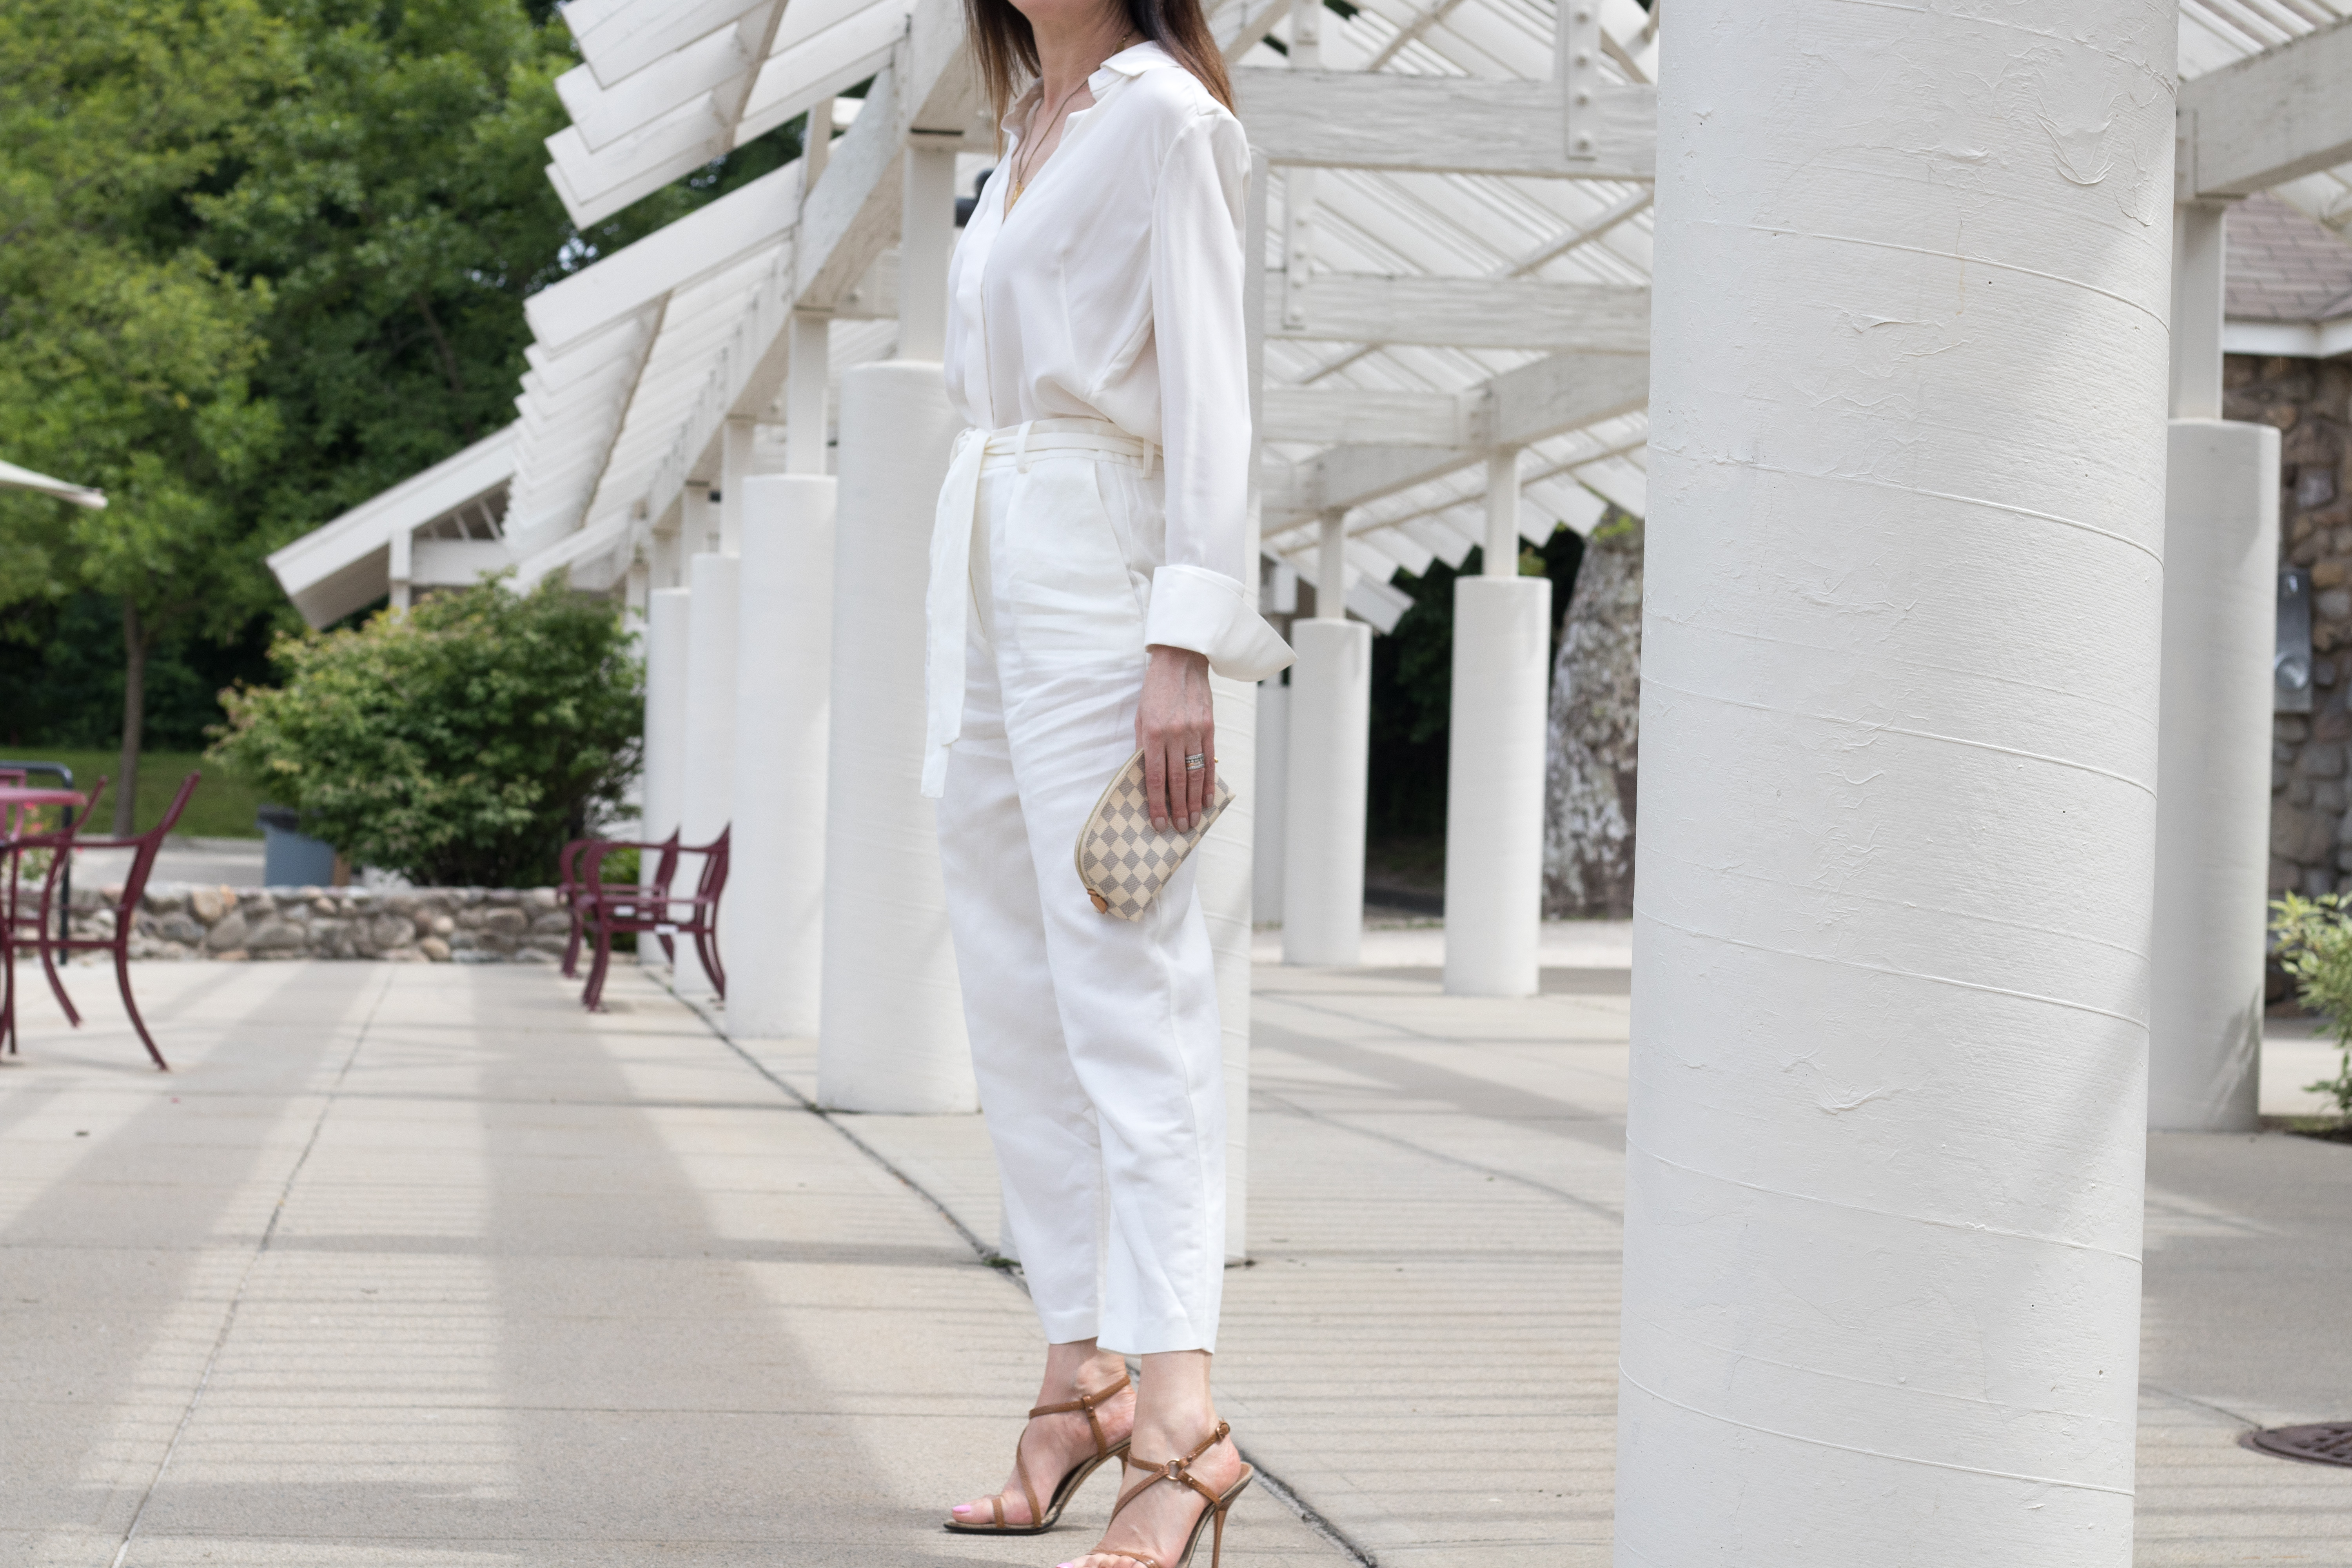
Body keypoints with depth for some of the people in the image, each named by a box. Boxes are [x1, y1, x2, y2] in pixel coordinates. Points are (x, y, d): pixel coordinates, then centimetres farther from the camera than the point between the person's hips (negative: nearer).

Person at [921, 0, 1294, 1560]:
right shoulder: (1030, 133, 20)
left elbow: (1206, 384, -13)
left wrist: (1182, 643, -22)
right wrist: (964, 668, 18)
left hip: (1098, 574, -9)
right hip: (986, 572, 9)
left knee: (1127, 990, -16)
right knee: (1018, 1004, 7)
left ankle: (1179, 1413, -20)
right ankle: (1081, 1375, 11)